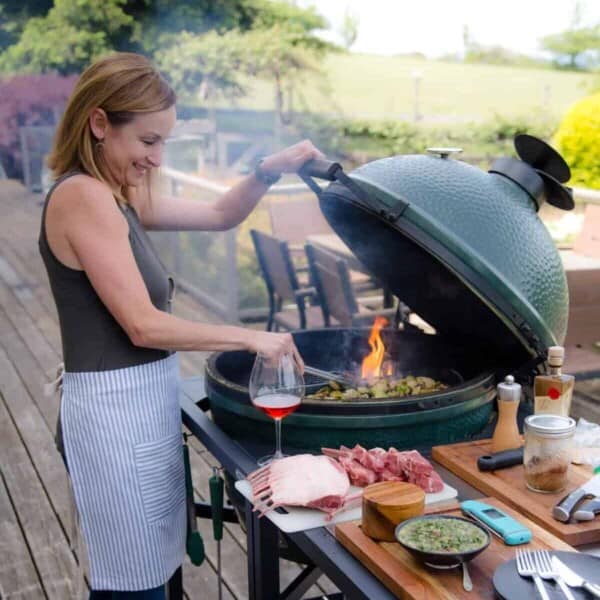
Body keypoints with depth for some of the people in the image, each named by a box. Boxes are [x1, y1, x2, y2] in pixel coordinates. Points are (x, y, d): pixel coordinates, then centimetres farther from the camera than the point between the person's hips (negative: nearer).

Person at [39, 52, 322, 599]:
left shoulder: (117, 195, 11)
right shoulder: (83, 196, -18)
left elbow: (219, 216, 18)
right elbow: (143, 325, -21)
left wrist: (270, 171, 1)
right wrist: (250, 338, -14)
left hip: (139, 400, 10)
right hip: (117, 407, -9)